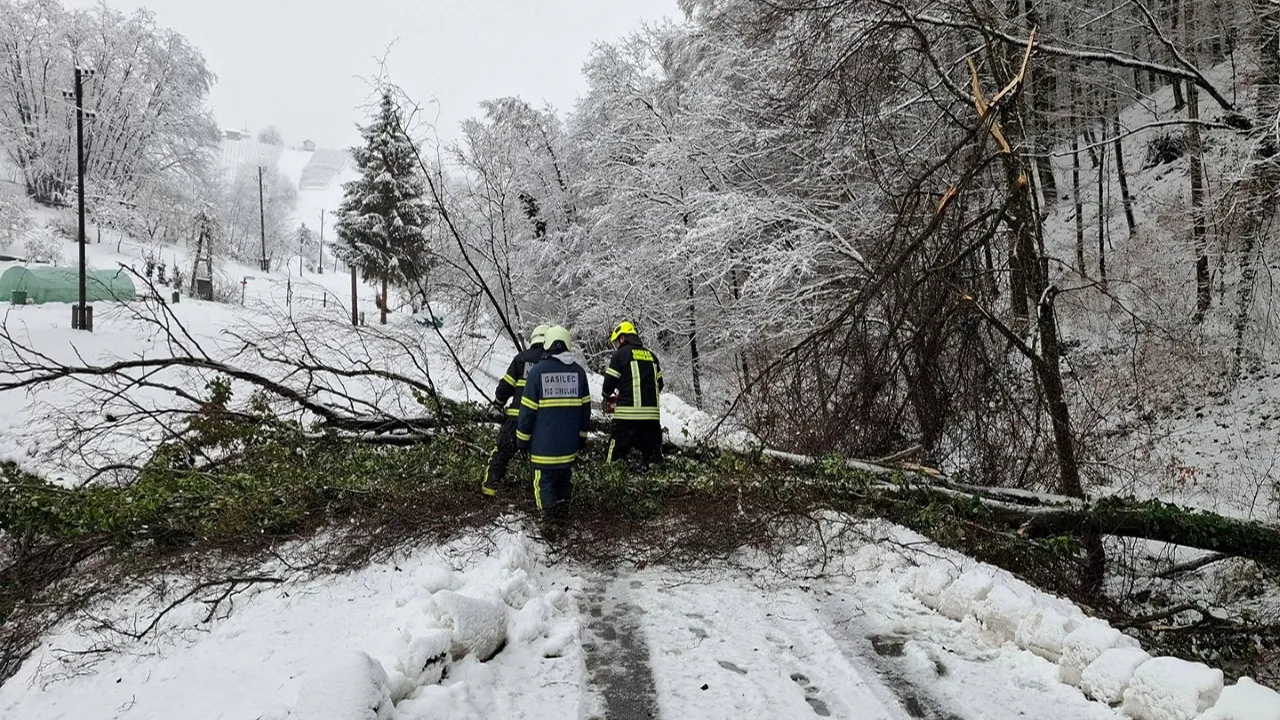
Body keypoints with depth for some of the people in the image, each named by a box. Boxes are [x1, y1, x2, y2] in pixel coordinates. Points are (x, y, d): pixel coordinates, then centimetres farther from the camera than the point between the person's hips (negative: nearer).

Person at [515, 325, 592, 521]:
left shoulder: (538, 370, -10)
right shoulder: (578, 371, 1)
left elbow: (528, 409, -8)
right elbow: (585, 407, 6)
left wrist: (522, 438, 1)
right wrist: (582, 435, 17)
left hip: (544, 442, -4)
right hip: (570, 441, 4)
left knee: (545, 476, 4)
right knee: (565, 475, 19)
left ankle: (550, 513, -1)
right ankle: (563, 508, 25)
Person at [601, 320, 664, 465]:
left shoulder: (620, 354, 0)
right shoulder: (651, 355, 15)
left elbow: (610, 382, -1)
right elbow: (659, 384, 18)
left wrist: (608, 396, 19)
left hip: (628, 412, -5)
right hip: (652, 413, 5)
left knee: (616, 453, 1)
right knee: (653, 452, 10)